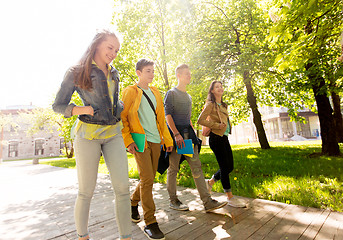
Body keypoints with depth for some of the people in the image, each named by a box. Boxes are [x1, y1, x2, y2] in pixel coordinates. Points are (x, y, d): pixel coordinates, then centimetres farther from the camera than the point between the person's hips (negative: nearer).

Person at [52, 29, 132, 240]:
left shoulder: (114, 74, 16)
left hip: (113, 134, 4)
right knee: (86, 191, 4)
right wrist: (81, 109, -15)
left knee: (122, 187, -2)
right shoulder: (77, 73, 2)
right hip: (88, 134, -4)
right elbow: (58, 105, 3)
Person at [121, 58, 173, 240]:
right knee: (147, 179, -10)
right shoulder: (130, 91, 0)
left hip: (155, 141, 6)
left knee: (149, 178, 12)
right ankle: (150, 223, 4)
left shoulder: (155, 92, 18)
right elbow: (122, 118, -4)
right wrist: (128, 141, -13)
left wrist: (167, 139, 15)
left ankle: (133, 202, 38)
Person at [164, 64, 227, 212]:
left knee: (197, 167, 2)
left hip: (188, 133, 7)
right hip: (175, 132, -6)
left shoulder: (188, 96, 21)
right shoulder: (171, 93, 0)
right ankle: (173, 200, 16)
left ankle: (207, 202, 5)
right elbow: (168, 115, -10)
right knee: (173, 168, 2)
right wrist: (176, 134, -20)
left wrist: (193, 133, 17)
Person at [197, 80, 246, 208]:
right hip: (216, 138, -8)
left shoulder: (223, 105, 18)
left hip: (224, 137, 9)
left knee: (230, 167, 10)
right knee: (225, 167, -4)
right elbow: (200, 120, -14)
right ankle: (230, 197, 10)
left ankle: (210, 182, 28)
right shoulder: (210, 104, -7)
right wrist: (216, 125, -16)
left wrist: (225, 126, 9)